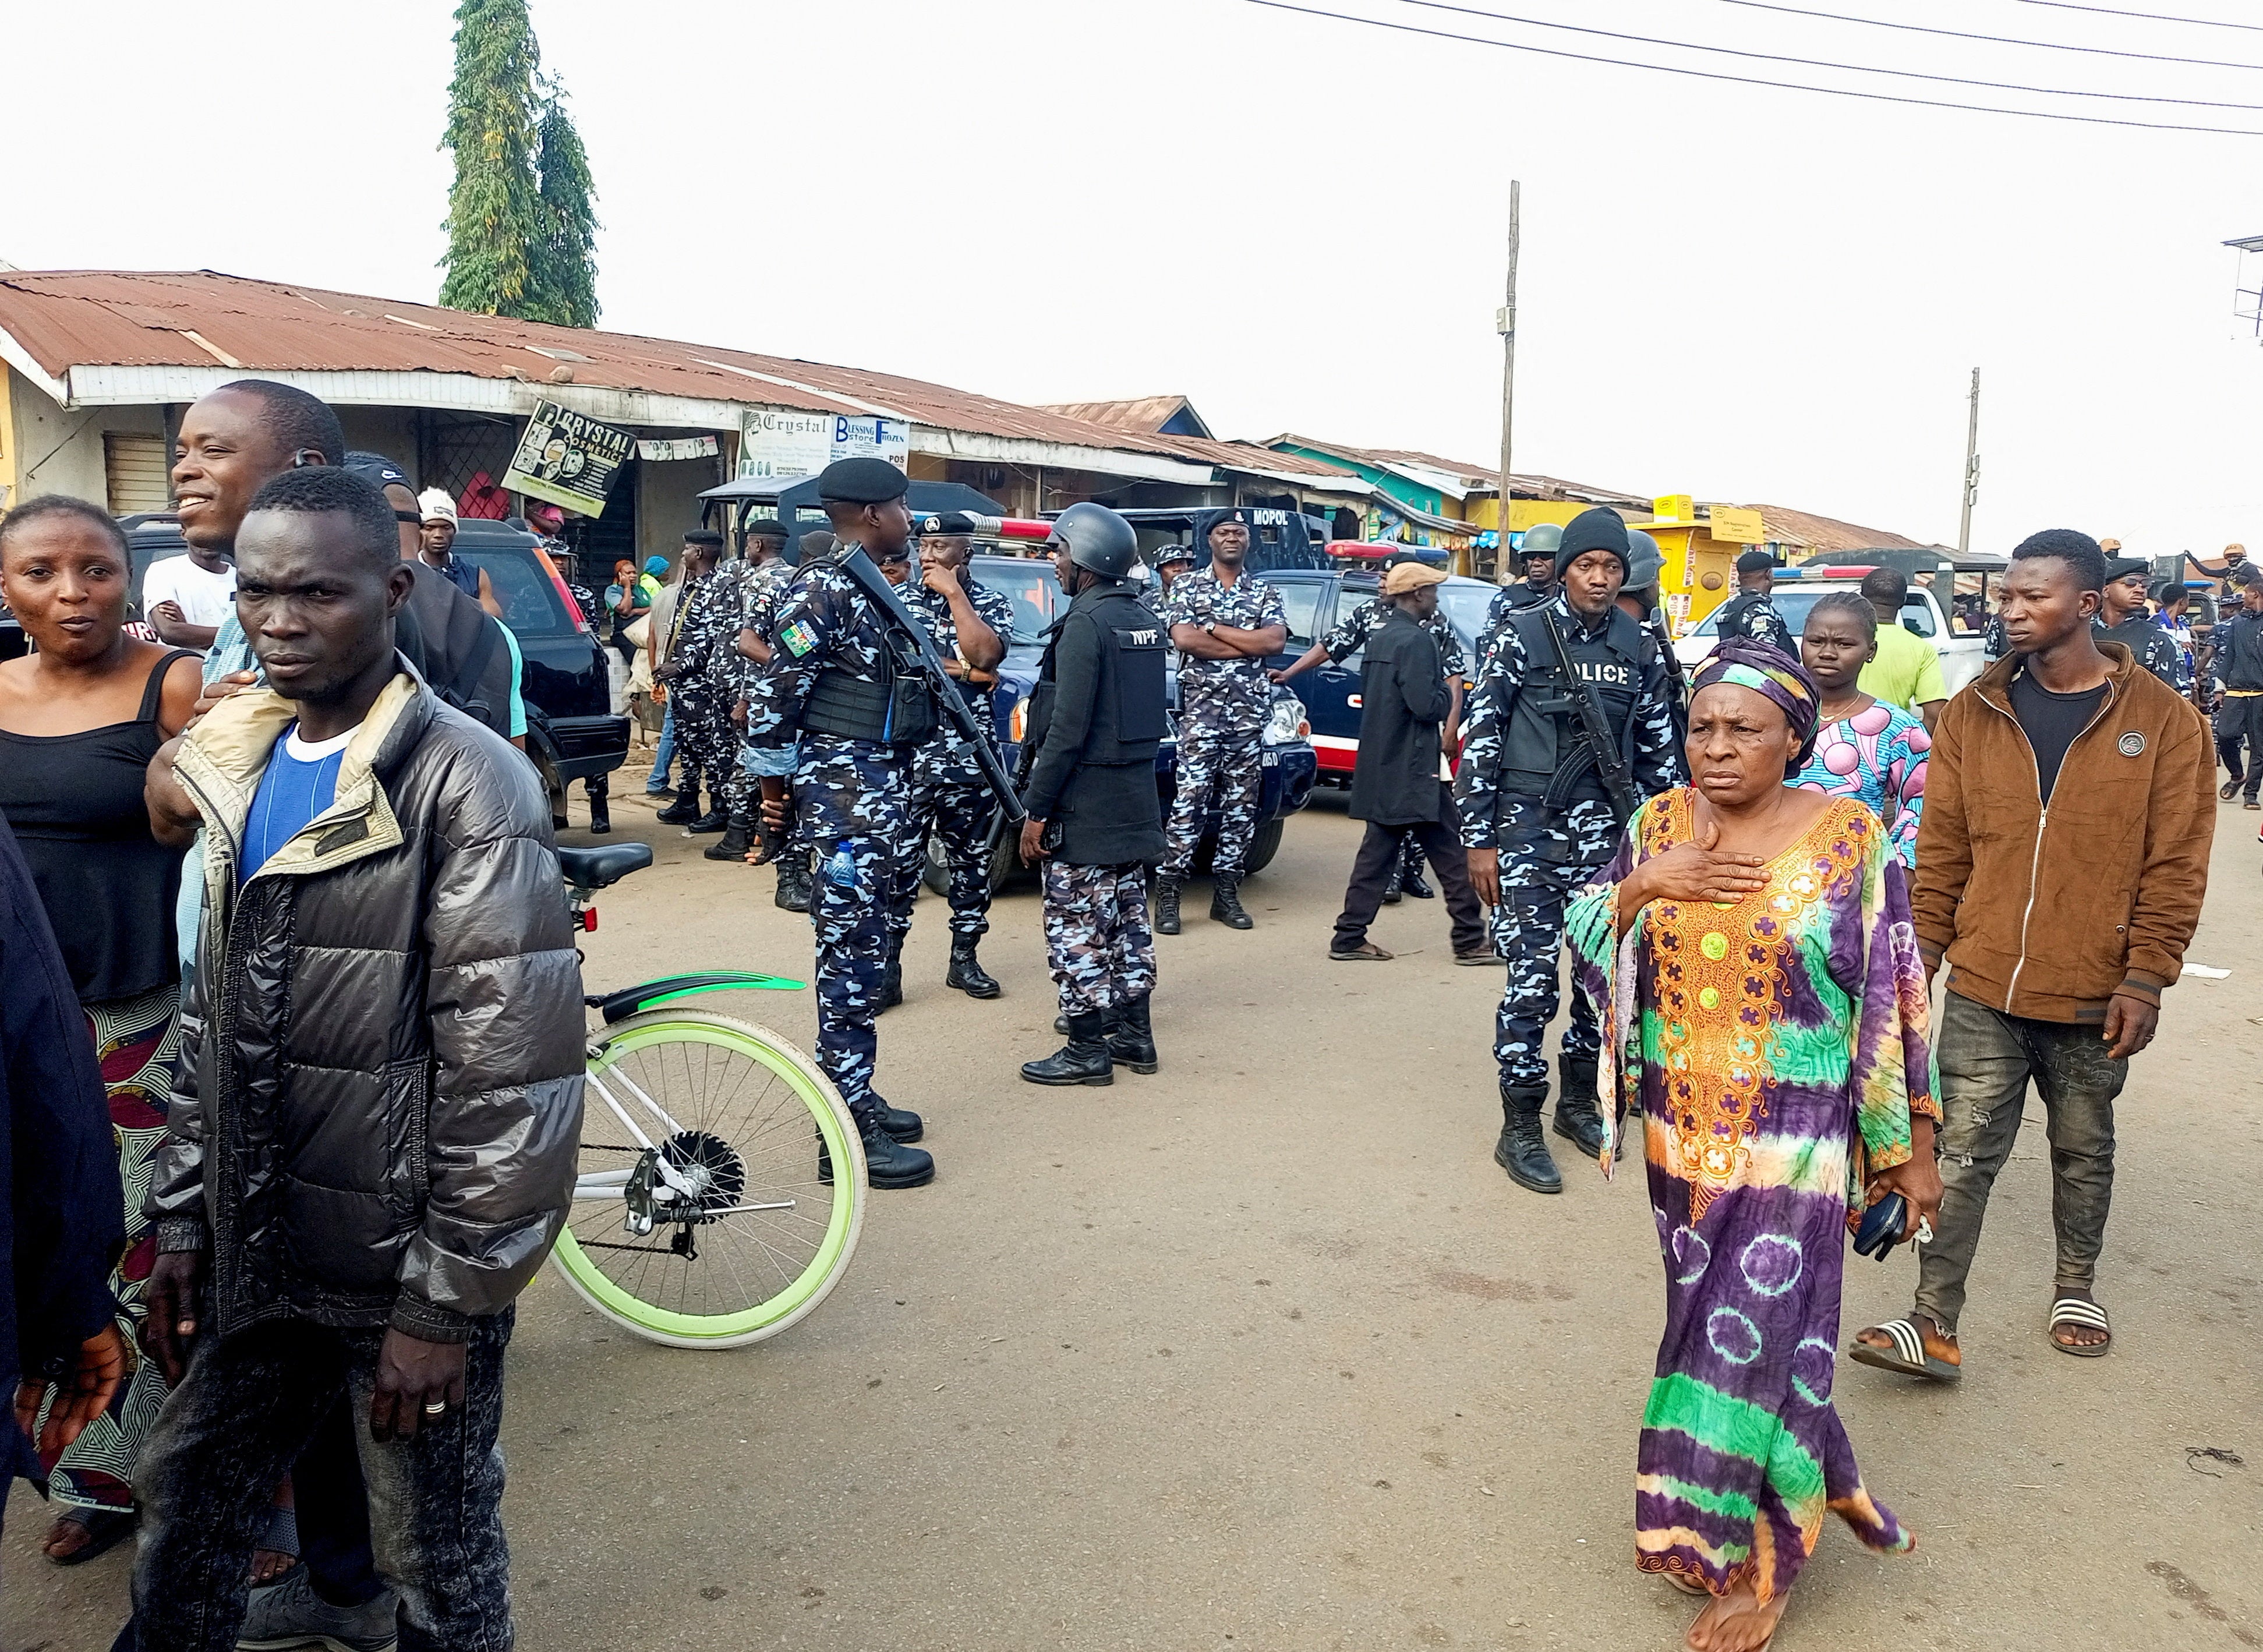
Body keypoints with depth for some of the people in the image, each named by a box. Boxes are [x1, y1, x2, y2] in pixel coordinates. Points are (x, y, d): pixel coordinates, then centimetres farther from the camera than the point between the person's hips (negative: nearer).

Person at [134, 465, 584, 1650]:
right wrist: (182, 1221, 11)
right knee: (182, 1525, 21)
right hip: (255, 1258, 7)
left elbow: (514, 1076, -19)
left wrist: (446, 1303, -16)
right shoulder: (236, 769, 6)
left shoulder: (466, 785, -18)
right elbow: (211, 1027, 14)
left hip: (405, 1274, -6)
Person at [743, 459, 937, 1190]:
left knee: (862, 948, 15)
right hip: (846, 783, -10)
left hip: (880, 784, 10)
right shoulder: (819, 590, -14)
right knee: (850, 951, -7)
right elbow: (774, 693, -16)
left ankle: (852, 1097, 27)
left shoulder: (866, 588, 15)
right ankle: (848, 1136, -1)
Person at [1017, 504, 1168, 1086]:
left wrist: (1036, 809, -16)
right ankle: (1135, 1034, 23)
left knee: (1076, 928, -1)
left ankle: (1088, 1051, 4)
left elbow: (1068, 729, -21)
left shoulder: (1086, 623, -16)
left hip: (1085, 804, -9)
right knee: (1128, 919, 15)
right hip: (1136, 797, 9)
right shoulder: (1144, 619, 11)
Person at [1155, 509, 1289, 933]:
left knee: (1241, 802, 4)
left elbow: (1275, 641, -4)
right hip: (1201, 704, -3)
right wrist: (1248, 646, -6)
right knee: (1191, 798, -8)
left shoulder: (1265, 592, 13)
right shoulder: (1187, 586, 6)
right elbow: (1184, 639, -9)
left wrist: (1214, 629, -7)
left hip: (1251, 708, 3)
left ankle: (1226, 893, 10)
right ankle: (1168, 892, -5)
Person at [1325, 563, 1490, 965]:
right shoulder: (1417, 640, -15)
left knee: (1378, 852, 11)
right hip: (1414, 770, -9)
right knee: (1452, 857, 0)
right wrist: (1451, 694, -2)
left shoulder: (1378, 639, 13)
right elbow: (1426, 705, -23)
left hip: (1381, 766, 9)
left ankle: (1349, 938, 9)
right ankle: (1471, 941, 6)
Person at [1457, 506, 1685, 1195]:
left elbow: (1659, 747, 13)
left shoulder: (1639, 648, 7)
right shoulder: (1520, 634, -5)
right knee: (1532, 979, -5)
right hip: (1528, 827, -4)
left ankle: (1579, 1103, 28)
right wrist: (1478, 839, -8)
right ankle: (1520, 1130, 6)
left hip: (1605, 832, 5)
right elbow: (1480, 738, -6)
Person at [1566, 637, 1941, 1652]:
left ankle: (1755, 1561, 22)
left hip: (1793, 1148, -4)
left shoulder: (1849, 840, -10)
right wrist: (1642, 883, -15)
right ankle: (1812, 1484, 43)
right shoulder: (1661, 824, 0)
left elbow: (1895, 999, -6)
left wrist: (1917, 1145, -3)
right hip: (1682, 1140, 4)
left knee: (1756, 1341, 0)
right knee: (1714, 1331, 17)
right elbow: (1584, 944, 3)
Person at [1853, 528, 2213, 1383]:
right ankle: (1935, 1324, 3)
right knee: (1963, 1151, 0)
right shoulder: (1974, 712, 1)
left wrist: (2145, 979, -9)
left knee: (2083, 1151, 17)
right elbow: (1942, 848, 5)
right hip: (1983, 987, 1)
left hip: (2092, 995, -1)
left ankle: (2075, 1287, 38)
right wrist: (1921, 948, 1)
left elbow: (2175, 867, -6)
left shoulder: (2161, 719, -6)